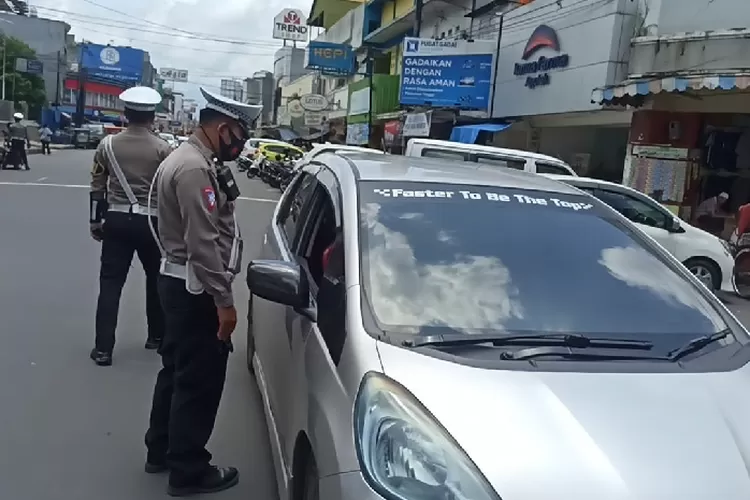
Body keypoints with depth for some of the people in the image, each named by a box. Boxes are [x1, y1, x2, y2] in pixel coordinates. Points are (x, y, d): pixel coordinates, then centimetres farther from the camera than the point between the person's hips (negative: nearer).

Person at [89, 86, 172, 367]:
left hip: (117, 219, 1)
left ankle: (103, 348, 3)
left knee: (110, 283, 5)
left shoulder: (108, 144, -1)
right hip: (150, 221, -1)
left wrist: (96, 220, 13)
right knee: (156, 279, 17)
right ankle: (157, 336, 29)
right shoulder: (162, 148, -7)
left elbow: (97, 187, 3)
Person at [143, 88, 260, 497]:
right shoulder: (195, 168, -21)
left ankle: (161, 451, 35)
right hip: (194, 288, -11)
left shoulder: (186, 158, 13)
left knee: (177, 370, 20)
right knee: (200, 380, 1)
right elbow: (203, 244, -26)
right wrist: (224, 300, -22)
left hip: (179, 282, 11)